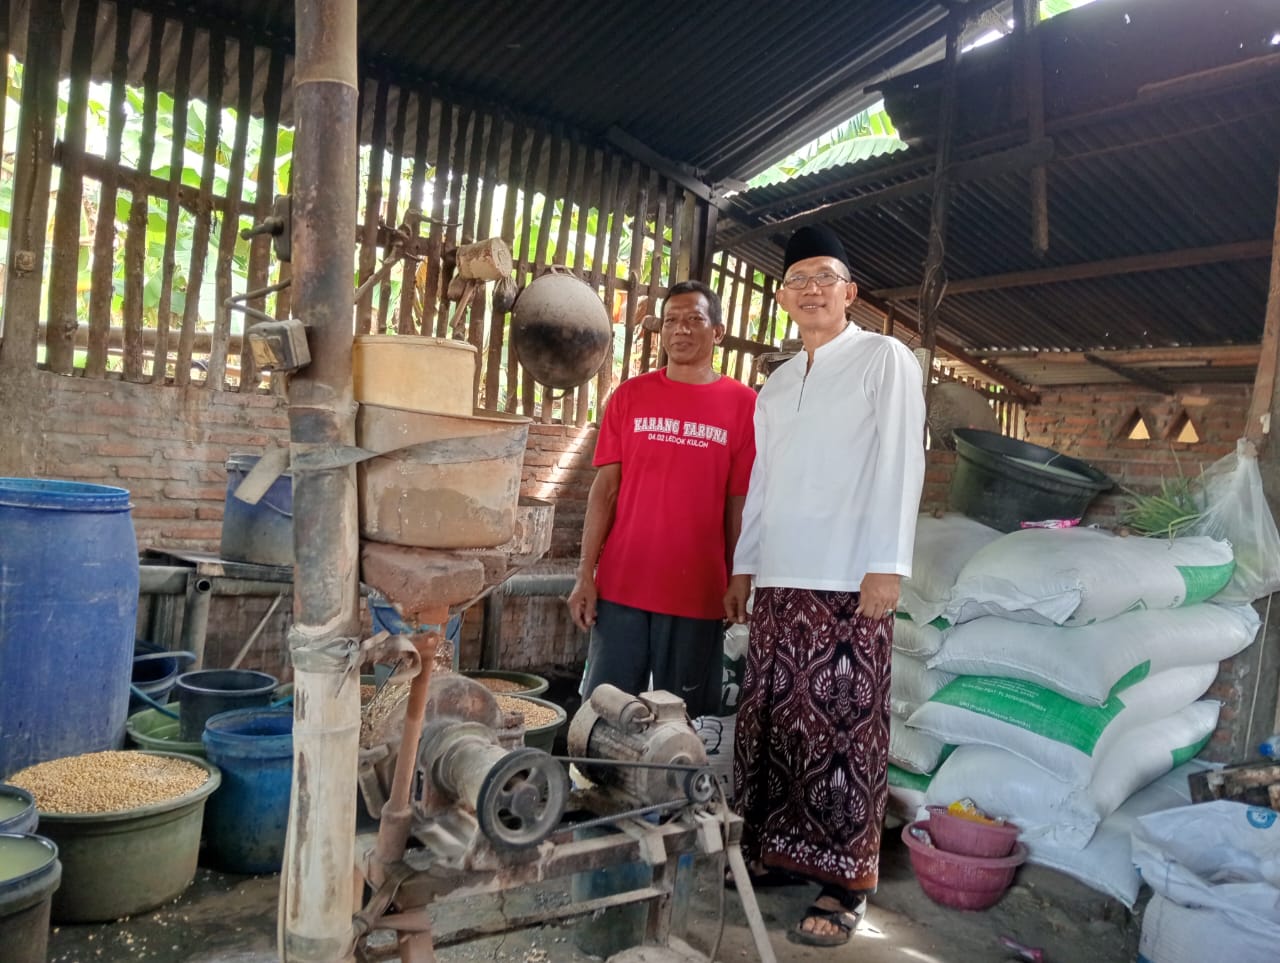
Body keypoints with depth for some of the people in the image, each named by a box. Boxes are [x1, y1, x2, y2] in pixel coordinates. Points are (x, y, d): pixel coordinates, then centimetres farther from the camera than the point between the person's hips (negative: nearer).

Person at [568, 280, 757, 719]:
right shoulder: (630, 395, 6)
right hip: (621, 585, 1)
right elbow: (605, 488, 4)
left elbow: (741, 503, 2)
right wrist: (585, 574, -2)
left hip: (699, 592, -1)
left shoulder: (742, 403, 1)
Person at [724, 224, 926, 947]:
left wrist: (887, 566, -15)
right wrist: (743, 567, 16)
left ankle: (848, 879, 8)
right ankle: (774, 852, 21)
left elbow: (899, 464, -7)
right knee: (771, 720, 8)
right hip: (778, 584, 6)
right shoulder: (776, 386, 20)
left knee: (844, 724, -4)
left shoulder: (885, 359, 2)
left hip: (849, 582, -6)